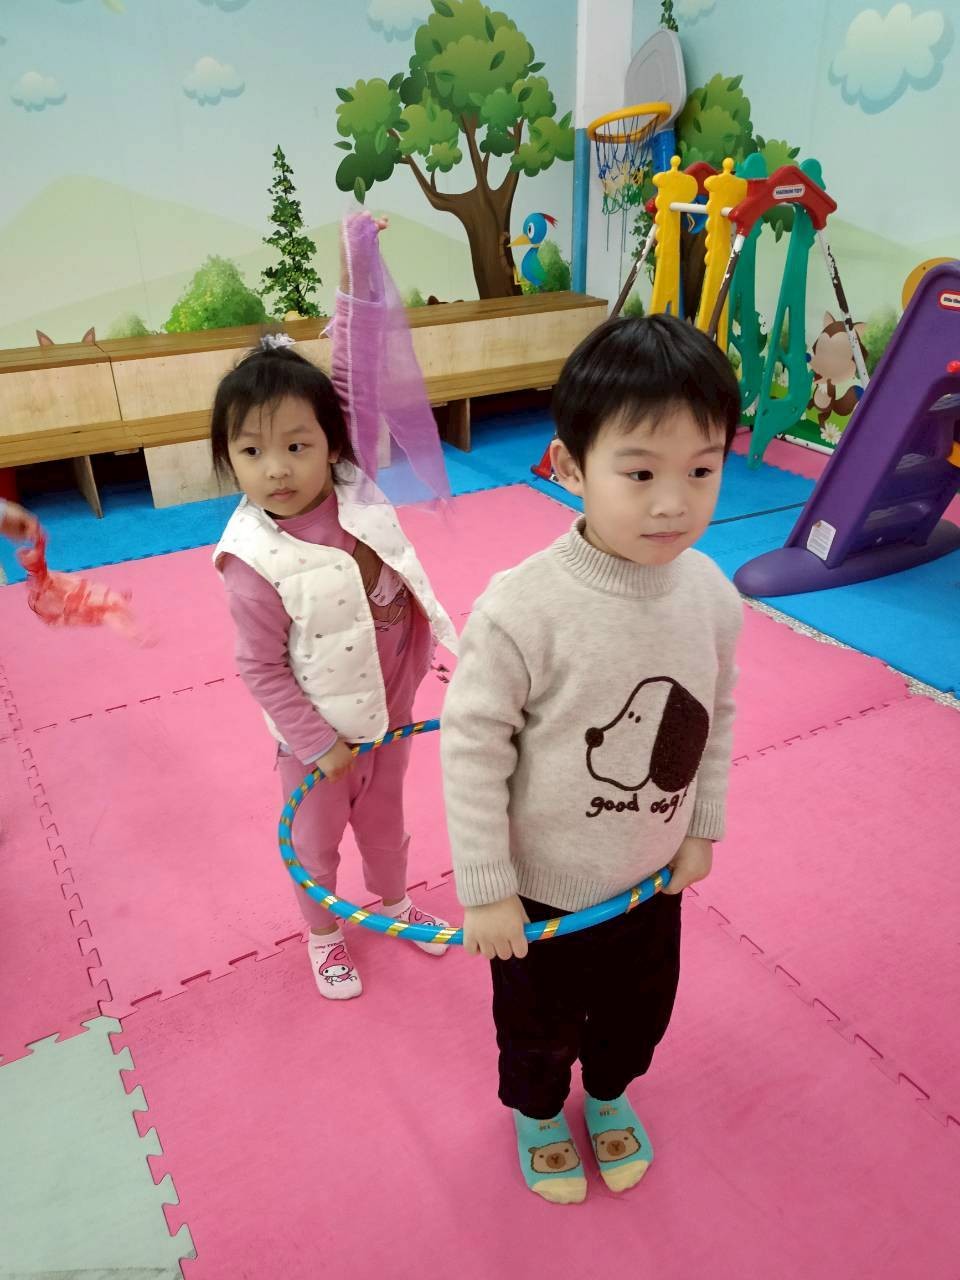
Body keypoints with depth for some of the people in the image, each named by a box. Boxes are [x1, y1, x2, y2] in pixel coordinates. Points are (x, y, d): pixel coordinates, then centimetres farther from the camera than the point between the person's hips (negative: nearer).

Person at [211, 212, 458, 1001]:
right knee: (317, 836, 21)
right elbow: (262, 670, -19)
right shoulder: (256, 565, -27)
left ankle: (393, 900, 55)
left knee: (383, 814, 28)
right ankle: (324, 934, 48)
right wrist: (319, 745, -15)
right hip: (321, 730, -4)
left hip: (391, 703, 4)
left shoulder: (350, 478, -16)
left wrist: (359, 274, -24)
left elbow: (358, 377, -19)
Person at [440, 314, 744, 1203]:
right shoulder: (521, 611, -32)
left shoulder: (713, 597, -16)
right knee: (538, 1024, 25)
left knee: (637, 1010, 30)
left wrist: (702, 829, 8)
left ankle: (610, 1095, 64)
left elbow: (717, 719, 1)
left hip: (654, 878, 4)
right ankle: (538, 1112, 59)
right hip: (541, 891, -4)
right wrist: (486, 893, -16)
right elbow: (473, 751, -23)